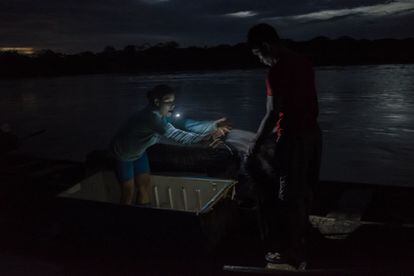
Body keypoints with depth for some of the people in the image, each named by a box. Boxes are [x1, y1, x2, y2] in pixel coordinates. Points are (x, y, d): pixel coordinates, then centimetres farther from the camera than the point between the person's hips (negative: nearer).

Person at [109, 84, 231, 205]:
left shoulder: (162, 116, -13)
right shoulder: (151, 117, -39)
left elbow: (184, 123, -21)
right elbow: (175, 135, -48)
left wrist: (213, 125, -32)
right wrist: (205, 138, -54)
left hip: (138, 152, 8)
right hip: (123, 154, -8)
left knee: (144, 183, 10)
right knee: (128, 190, 2)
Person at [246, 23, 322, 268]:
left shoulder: (276, 72, -19)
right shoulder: (303, 62, 7)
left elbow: (272, 115, -21)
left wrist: (255, 145, -12)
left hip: (293, 139, -9)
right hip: (312, 133, 9)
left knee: (289, 198, 5)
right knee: (303, 193, 21)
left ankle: (290, 252, 19)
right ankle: (300, 242, 37)